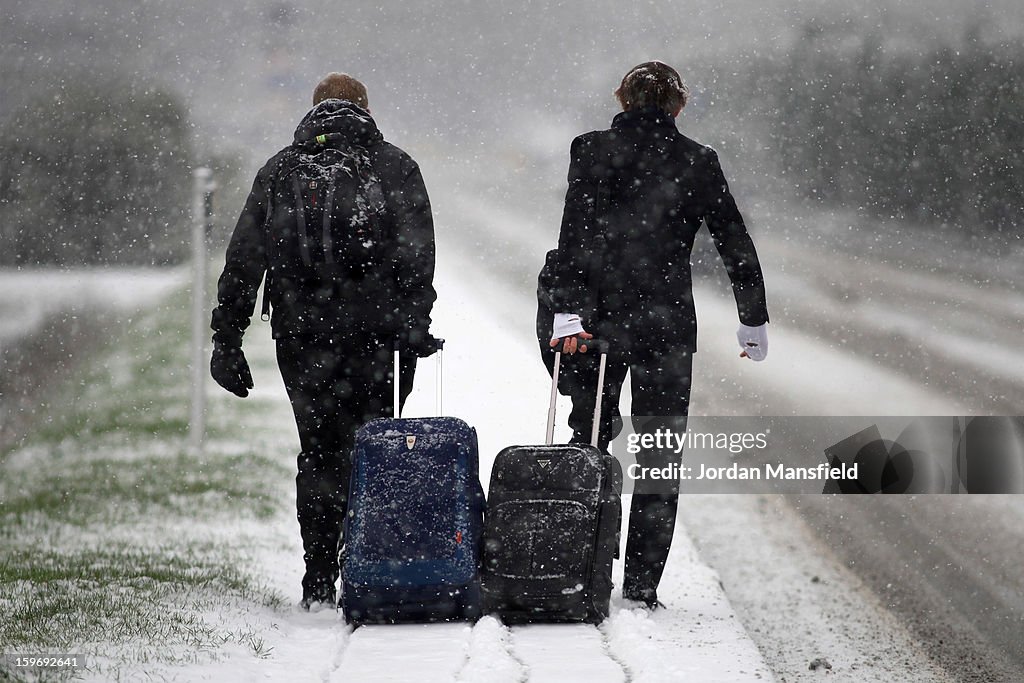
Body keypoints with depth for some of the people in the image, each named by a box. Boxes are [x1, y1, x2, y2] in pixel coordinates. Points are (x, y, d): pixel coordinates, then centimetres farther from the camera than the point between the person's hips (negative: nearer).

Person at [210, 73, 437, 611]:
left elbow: (242, 258, 7)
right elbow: (416, 255, -6)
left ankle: (319, 582, 5)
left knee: (319, 453, 9)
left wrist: (227, 339, 8)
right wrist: (415, 322, -10)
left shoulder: (279, 170, 11)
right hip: (376, 331, -2)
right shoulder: (394, 167, 6)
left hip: (301, 337, 2)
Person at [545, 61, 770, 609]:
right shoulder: (698, 163, 1)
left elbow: (575, 236, -11)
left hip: (599, 317, 1)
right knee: (660, 455, 6)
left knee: (589, 440, 15)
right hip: (666, 323, -1)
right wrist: (754, 319, 16)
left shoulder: (592, 151, -1)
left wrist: (567, 311, -14)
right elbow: (736, 245, 6)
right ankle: (641, 582, 2)